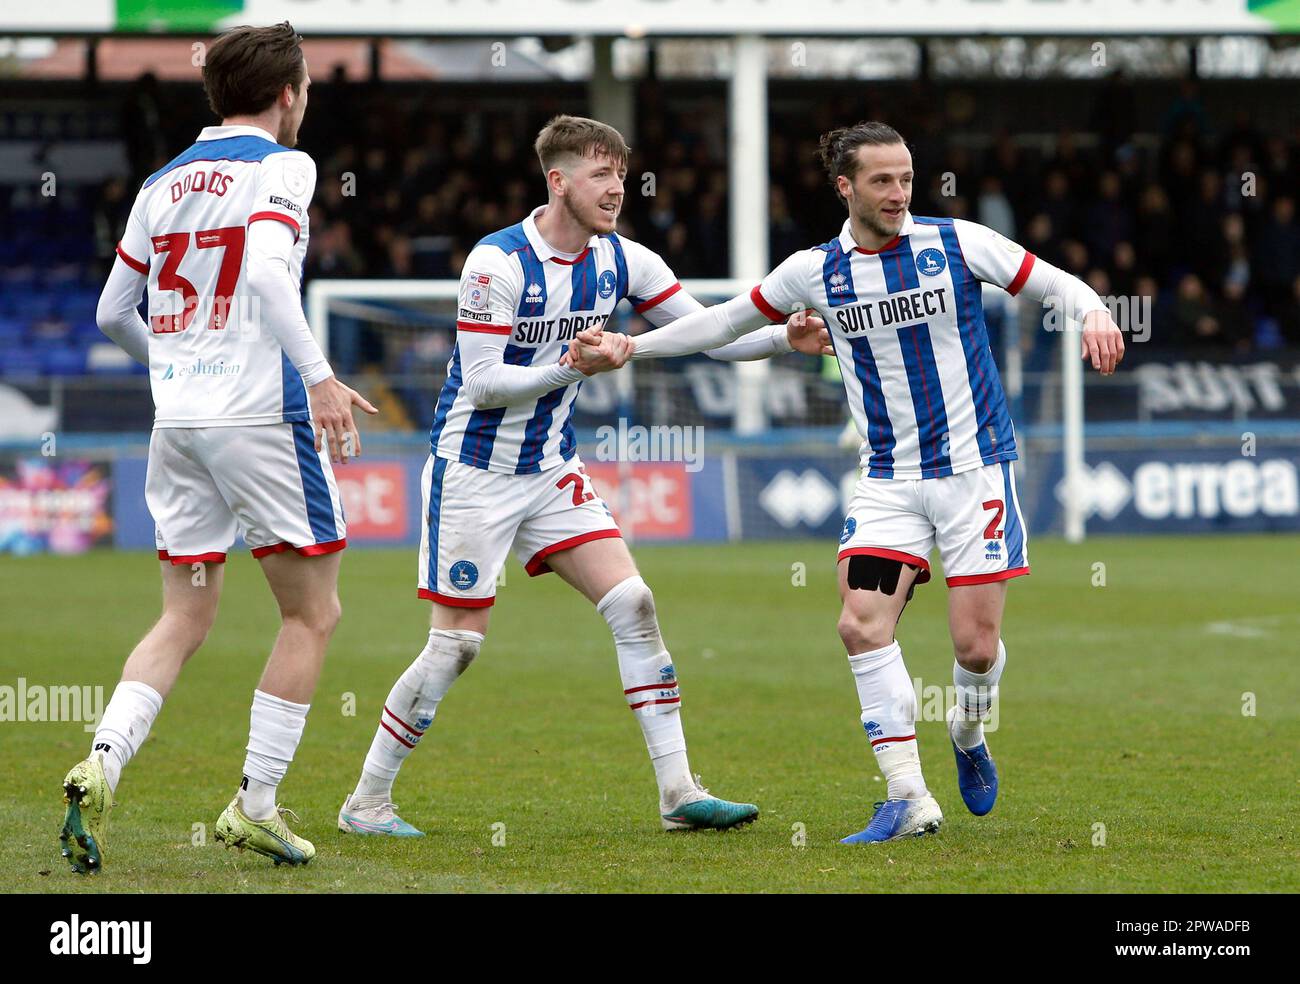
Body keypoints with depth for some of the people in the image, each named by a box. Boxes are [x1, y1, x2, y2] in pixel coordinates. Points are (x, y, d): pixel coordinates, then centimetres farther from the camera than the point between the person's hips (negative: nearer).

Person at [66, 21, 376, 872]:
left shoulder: (163, 183, 14)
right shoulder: (281, 167, -4)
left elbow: (113, 313, 19)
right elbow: (268, 271, -23)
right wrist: (318, 374, -28)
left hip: (176, 418, 6)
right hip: (261, 413, -6)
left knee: (185, 620, 10)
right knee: (313, 613, 7)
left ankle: (102, 764, -13)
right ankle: (255, 804, 2)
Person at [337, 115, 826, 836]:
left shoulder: (620, 261, 0)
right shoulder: (498, 262, -19)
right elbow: (482, 383, -21)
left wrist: (785, 339, -12)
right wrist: (578, 366, -28)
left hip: (553, 471, 6)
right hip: (475, 472, -6)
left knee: (632, 606, -6)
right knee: (457, 644, -6)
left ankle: (679, 792, -4)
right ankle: (366, 802, 8)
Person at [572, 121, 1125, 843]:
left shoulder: (956, 243, -5)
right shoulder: (816, 271, 2)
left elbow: (1056, 284, 1)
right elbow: (726, 321, 14)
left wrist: (1094, 315, -21)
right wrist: (626, 349, 10)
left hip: (974, 467, -2)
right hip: (889, 479, 2)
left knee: (976, 645, -7)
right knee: (863, 625, -16)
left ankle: (969, 733, 29)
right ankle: (909, 799, -12)